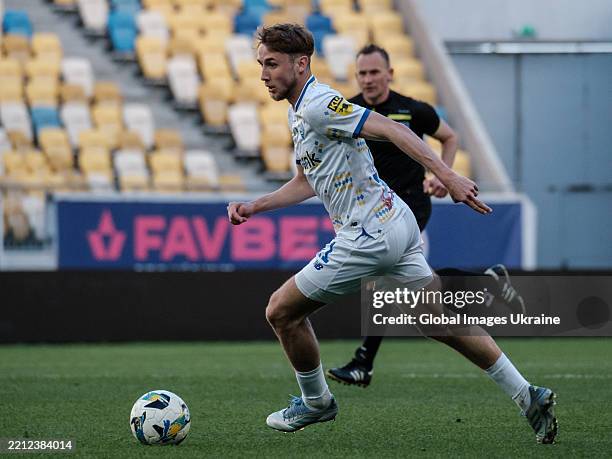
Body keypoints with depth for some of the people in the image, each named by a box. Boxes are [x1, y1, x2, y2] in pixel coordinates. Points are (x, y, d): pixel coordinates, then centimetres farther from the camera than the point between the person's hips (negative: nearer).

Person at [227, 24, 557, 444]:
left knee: (282, 311, 2)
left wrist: (448, 176, -32)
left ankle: (316, 402, 21)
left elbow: (390, 129, -24)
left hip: (369, 236, -10)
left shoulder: (318, 105, -16)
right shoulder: (300, 111, 16)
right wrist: (254, 207, 17)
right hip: (397, 223, 10)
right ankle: (527, 396, 11)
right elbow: (307, 182, 27)